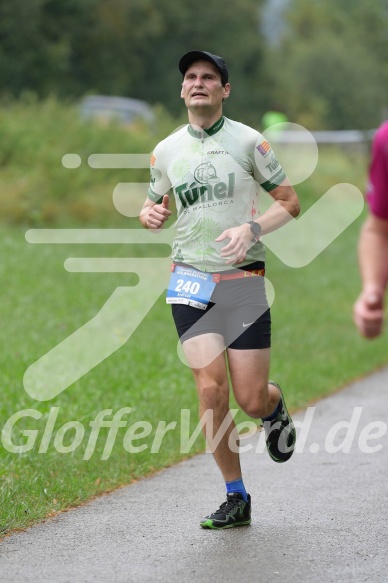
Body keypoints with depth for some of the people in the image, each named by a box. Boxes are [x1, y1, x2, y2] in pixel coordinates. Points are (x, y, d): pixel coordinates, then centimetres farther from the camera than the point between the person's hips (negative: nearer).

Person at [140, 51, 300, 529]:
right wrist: (150, 215, -2)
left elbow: (290, 202, 3)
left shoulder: (248, 141, -1)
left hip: (243, 280, -2)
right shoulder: (166, 151, 9)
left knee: (251, 399, -4)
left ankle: (275, 407, 35)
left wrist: (252, 228, -15)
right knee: (211, 388, -12)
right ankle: (235, 497, 1)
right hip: (190, 281, 2)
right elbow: (153, 206, 22)